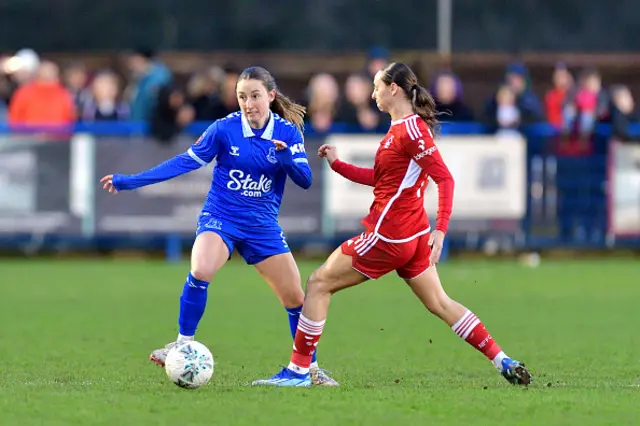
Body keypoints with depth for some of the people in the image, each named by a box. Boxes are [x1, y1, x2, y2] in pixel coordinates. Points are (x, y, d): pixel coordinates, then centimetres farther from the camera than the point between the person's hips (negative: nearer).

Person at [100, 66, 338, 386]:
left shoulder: (288, 132, -4)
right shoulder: (225, 128, -9)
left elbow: (305, 180, -7)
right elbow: (186, 161, -3)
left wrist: (288, 159, -30)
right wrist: (130, 181, -5)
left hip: (262, 227, 2)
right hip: (220, 218, -2)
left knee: (295, 298, 1)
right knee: (200, 271, -32)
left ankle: (311, 368, 20)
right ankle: (183, 346, -18)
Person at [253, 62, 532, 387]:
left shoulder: (411, 130, -15)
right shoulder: (400, 129, 14)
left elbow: (445, 178, -20)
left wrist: (440, 230, -27)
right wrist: (337, 164, 16)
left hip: (388, 235, -10)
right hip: (412, 235, 10)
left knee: (319, 283, -1)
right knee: (440, 305, 13)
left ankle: (298, 370, 2)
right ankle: (503, 363, 9)